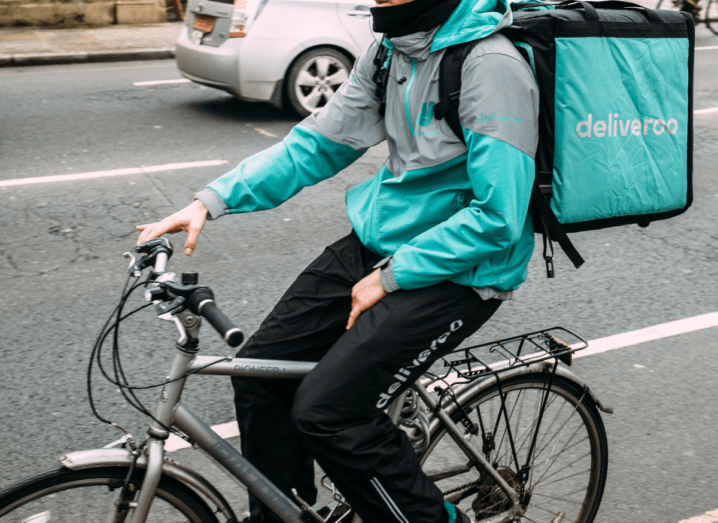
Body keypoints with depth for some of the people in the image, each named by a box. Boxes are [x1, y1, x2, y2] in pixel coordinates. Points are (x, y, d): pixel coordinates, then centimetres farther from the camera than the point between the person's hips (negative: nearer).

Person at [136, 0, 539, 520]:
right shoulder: (392, 50, 4)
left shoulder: (491, 64, -21)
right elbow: (316, 143, 8)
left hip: (457, 271, -8)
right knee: (260, 369, 4)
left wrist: (389, 278, -17)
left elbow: (498, 217, -23)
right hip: (380, 243, 8)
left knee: (326, 410, -17)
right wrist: (212, 200, -2)